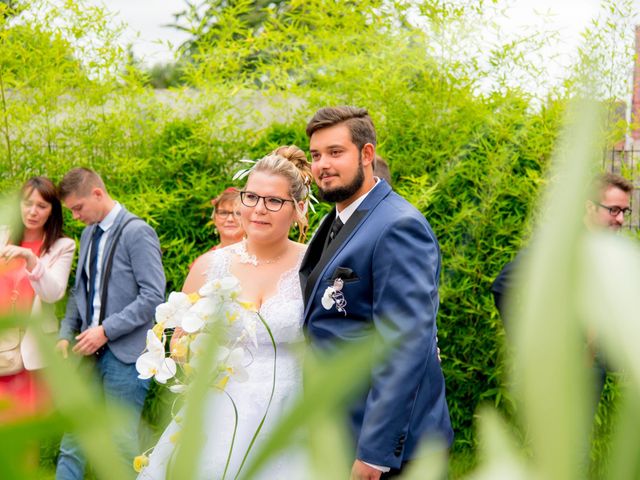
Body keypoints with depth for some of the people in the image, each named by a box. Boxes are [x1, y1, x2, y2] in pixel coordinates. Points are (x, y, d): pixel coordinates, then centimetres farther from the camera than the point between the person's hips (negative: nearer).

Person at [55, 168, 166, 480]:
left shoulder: (137, 232, -10)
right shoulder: (88, 234, 13)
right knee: (72, 436, 8)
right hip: (89, 351, 7)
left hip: (124, 353, -7)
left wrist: (106, 331, -16)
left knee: (122, 439, 1)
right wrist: (66, 334, 6)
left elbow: (153, 297, -15)